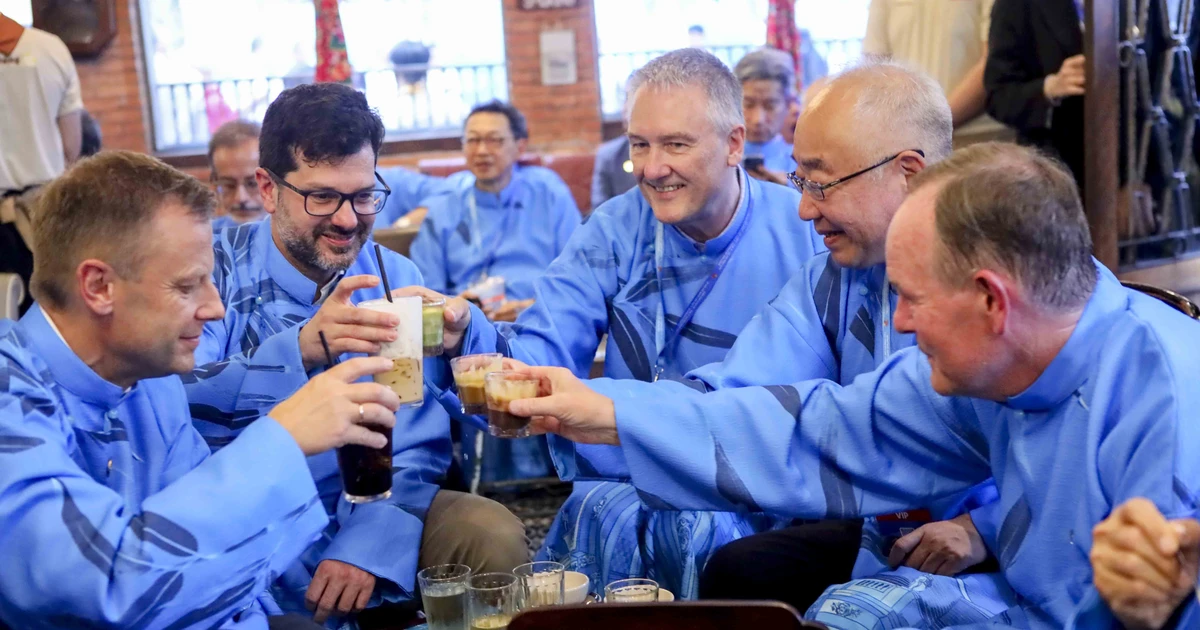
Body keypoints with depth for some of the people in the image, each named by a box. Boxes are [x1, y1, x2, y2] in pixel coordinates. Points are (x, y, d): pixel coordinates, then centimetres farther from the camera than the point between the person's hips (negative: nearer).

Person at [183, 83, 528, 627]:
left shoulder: (397, 280, 4)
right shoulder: (215, 272, -6)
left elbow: (417, 443, 0)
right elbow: (175, 408, -22)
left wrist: (371, 542, -16)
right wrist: (300, 351, -37)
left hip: (366, 512, 3)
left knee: (495, 535, -19)